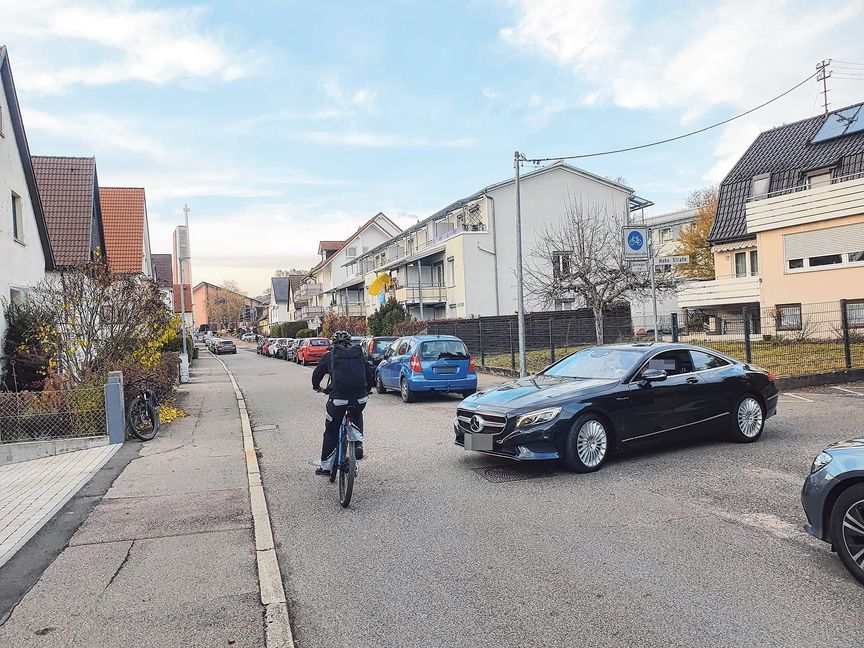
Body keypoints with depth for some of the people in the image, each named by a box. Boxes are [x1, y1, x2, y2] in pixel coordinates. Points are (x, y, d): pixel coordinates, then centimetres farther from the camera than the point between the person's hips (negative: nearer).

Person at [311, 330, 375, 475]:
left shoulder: (329, 356, 11)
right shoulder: (359, 354, 15)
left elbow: (316, 374, 22)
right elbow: (371, 373, 16)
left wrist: (317, 387, 42)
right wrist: (367, 389, 34)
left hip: (338, 398, -2)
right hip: (360, 398, 2)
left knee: (331, 431, 15)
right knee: (357, 416, 35)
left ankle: (326, 466, 20)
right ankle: (358, 444, 17)